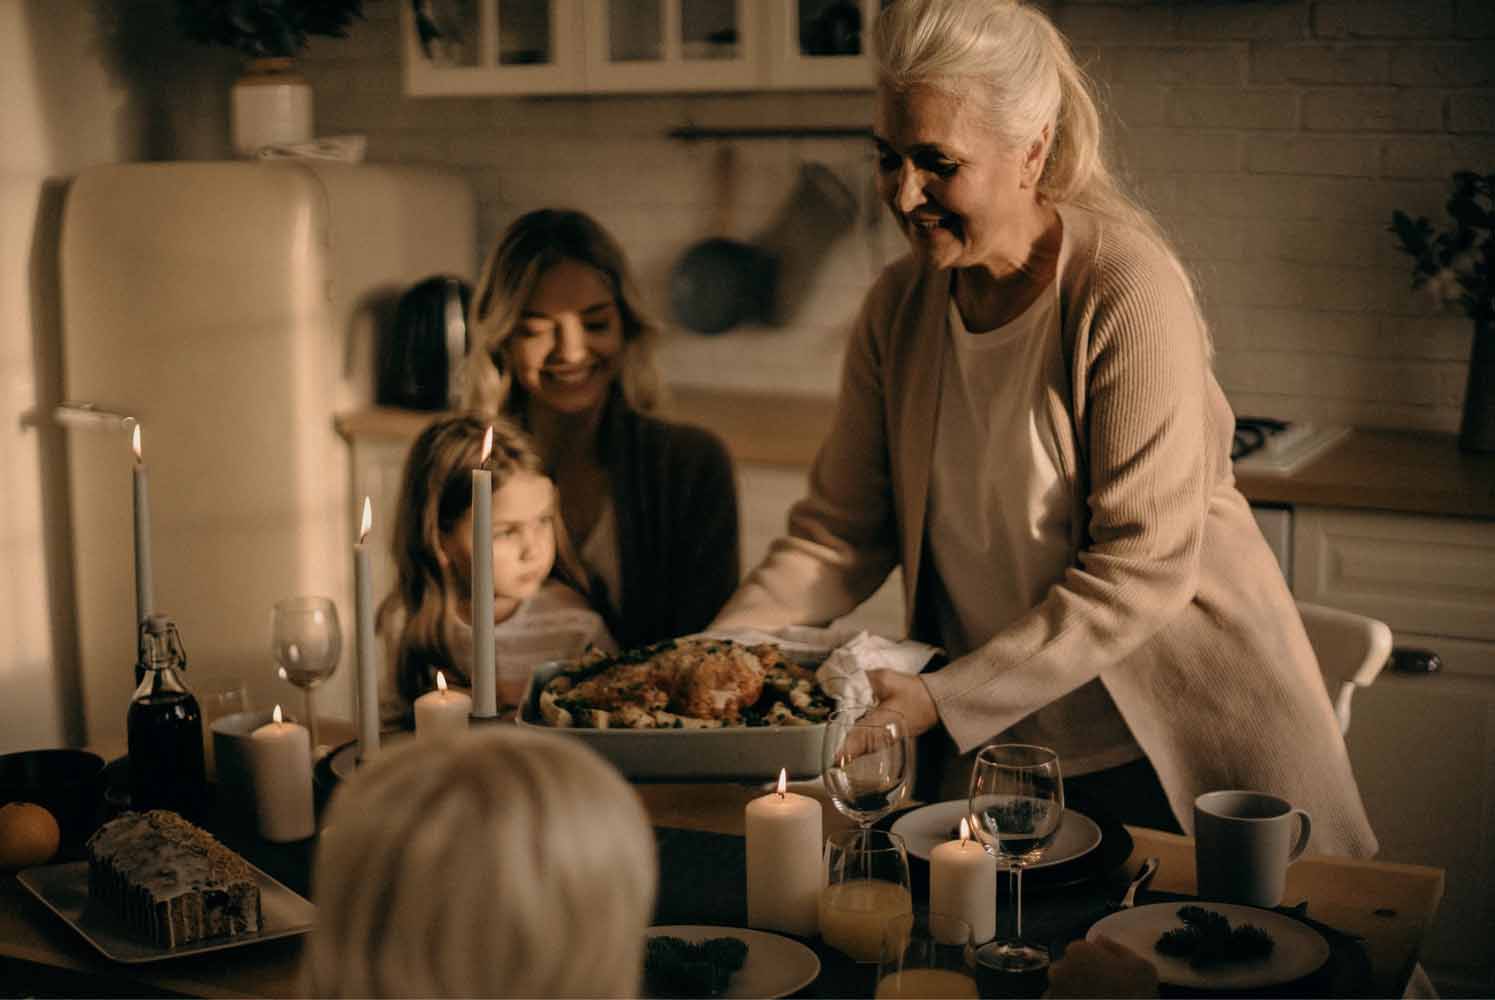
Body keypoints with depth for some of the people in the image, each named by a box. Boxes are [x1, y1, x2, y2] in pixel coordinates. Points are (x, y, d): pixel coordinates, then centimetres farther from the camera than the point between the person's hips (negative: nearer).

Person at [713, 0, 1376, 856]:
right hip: (993, 750, 5)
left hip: (1176, 743, -4)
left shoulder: (1128, 292, -19)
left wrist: (947, 700, -25)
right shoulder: (899, 307, -1)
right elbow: (839, 533, 1)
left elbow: (1144, 568, -22)